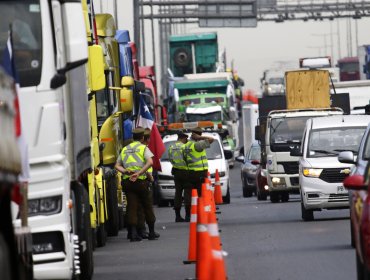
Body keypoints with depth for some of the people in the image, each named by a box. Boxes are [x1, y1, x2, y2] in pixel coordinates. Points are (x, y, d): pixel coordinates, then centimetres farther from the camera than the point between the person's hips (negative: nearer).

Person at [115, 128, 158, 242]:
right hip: (140, 181, -3)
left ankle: (133, 233, -10)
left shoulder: (125, 149, 16)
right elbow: (150, 162, -17)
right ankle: (151, 232, 17)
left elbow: (117, 165, 10)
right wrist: (139, 173, -19)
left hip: (128, 181, 3)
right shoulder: (143, 148, 0)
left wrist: (126, 171, -6)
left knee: (132, 207, 1)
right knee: (147, 206, 10)